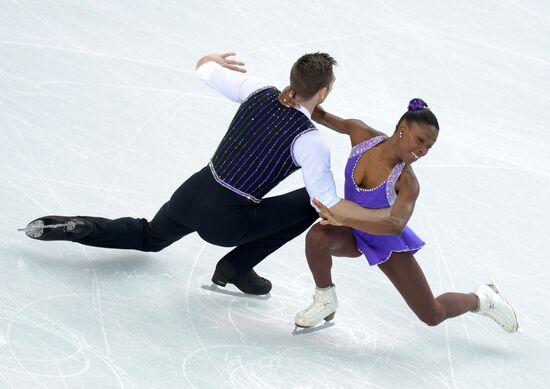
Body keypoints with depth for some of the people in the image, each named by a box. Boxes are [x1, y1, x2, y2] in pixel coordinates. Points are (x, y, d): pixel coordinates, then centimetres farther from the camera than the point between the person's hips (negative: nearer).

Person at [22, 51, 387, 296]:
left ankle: (69, 227, 10)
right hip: (224, 222, -6)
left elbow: (204, 67, 9)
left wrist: (218, 60, 33)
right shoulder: (310, 141, -20)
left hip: (190, 193, 6)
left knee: (148, 238, 36)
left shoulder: (257, 90, -5)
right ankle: (236, 267, 10)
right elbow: (330, 205, -21)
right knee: (311, 202, 5)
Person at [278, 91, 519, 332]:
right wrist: (297, 98, -30)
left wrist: (344, 220, -60)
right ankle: (325, 300, -10)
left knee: (433, 316, 5)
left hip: (387, 243, -2)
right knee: (317, 236, -36)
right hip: (353, 234, 2)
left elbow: (396, 225, -48)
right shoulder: (362, 135, -21)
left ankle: (481, 299, 38)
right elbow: (322, 117, -7)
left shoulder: (407, 182, -31)